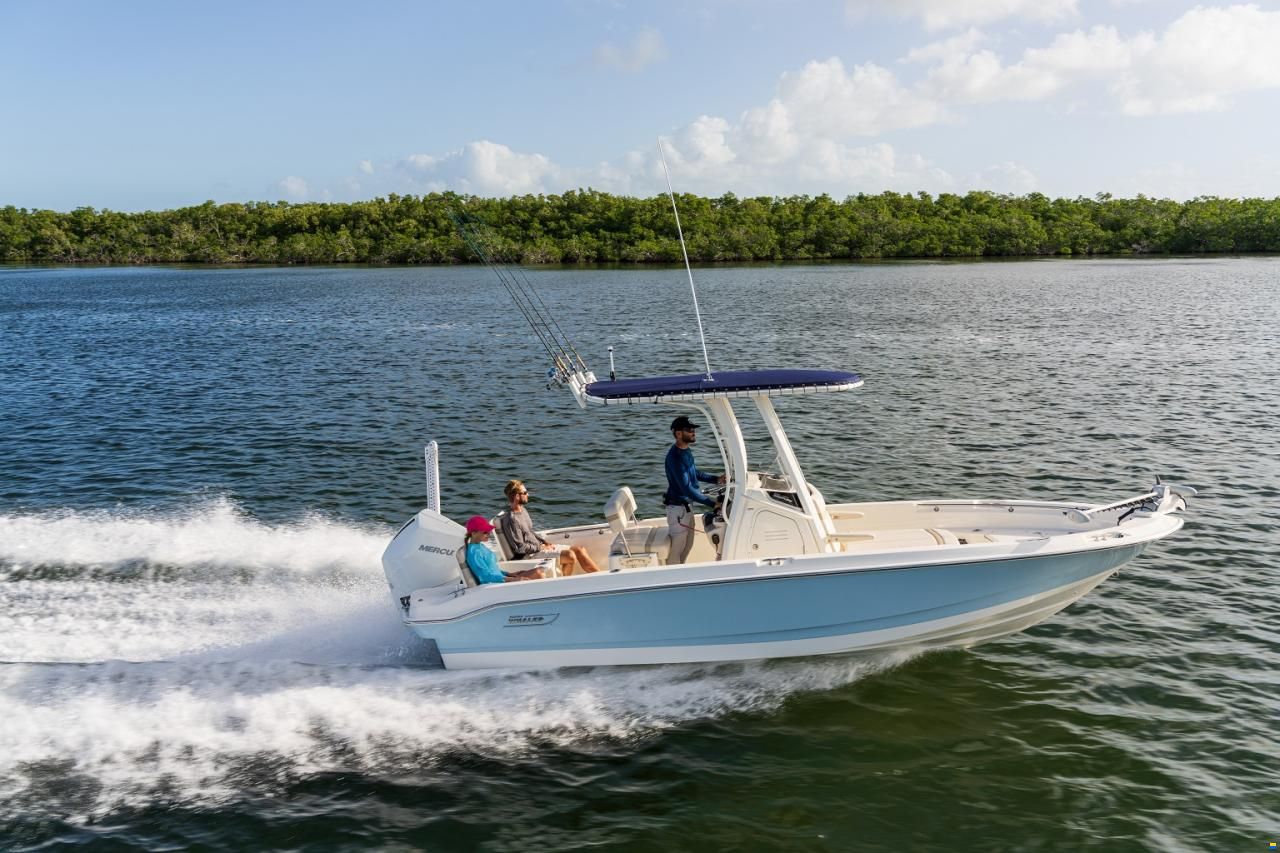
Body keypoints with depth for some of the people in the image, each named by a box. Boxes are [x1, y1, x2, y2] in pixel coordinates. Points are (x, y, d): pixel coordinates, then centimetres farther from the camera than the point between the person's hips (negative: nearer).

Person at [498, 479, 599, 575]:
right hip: (529, 555, -10)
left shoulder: (522, 510, 8)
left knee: (579, 549, 2)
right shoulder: (511, 519, -22)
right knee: (570, 556, -24)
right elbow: (520, 548, -21)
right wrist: (541, 547, -13)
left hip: (539, 546, 10)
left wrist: (544, 541, 6)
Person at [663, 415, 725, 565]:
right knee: (676, 549, 1)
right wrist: (712, 504, -27)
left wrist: (717, 478, 7)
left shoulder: (686, 451, 4)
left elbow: (694, 473, 19)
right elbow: (686, 488, -29)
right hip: (678, 508, -10)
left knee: (688, 545, 21)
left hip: (687, 505, 10)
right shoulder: (675, 457, -26)